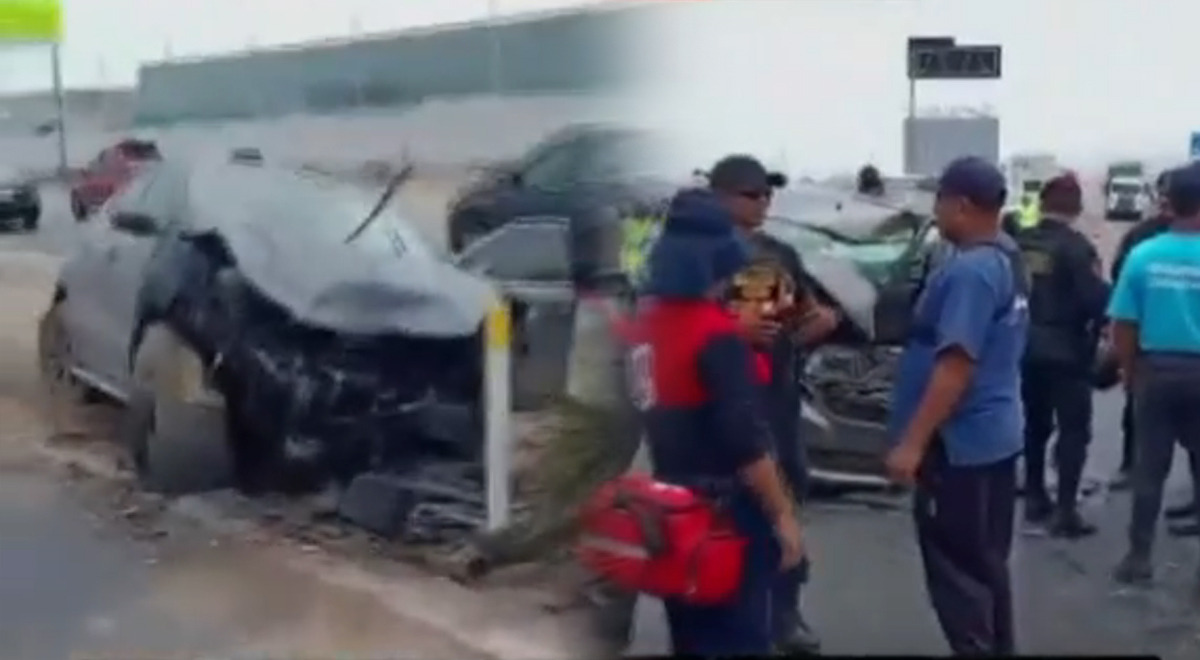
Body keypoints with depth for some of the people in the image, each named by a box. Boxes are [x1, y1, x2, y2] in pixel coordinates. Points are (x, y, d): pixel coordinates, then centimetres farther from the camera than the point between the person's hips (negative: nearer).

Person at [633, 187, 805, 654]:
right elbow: (747, 441, -22)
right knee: (740, 637, 4)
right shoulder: (717, 334, -20)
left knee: (693, 636, 18)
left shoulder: (651, 321, 2)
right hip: (726, 509, -8)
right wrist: (783, 514, -13)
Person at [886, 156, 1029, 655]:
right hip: (995, 435, 10)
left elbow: (956, 366, -26)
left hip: (960, 443, -10)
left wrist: (911, 443, -24)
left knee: (956, 571, -1)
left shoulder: (969, 270, -21)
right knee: (986, 564, 17)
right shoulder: (1007, 260, 11)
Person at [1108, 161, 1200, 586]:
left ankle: (1139, 557, 15)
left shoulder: (1142, 255, -5)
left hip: (1156, 370, 2)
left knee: (1148, 467, 10)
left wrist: (1130, 372, 10)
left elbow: (1123, 326, -2)